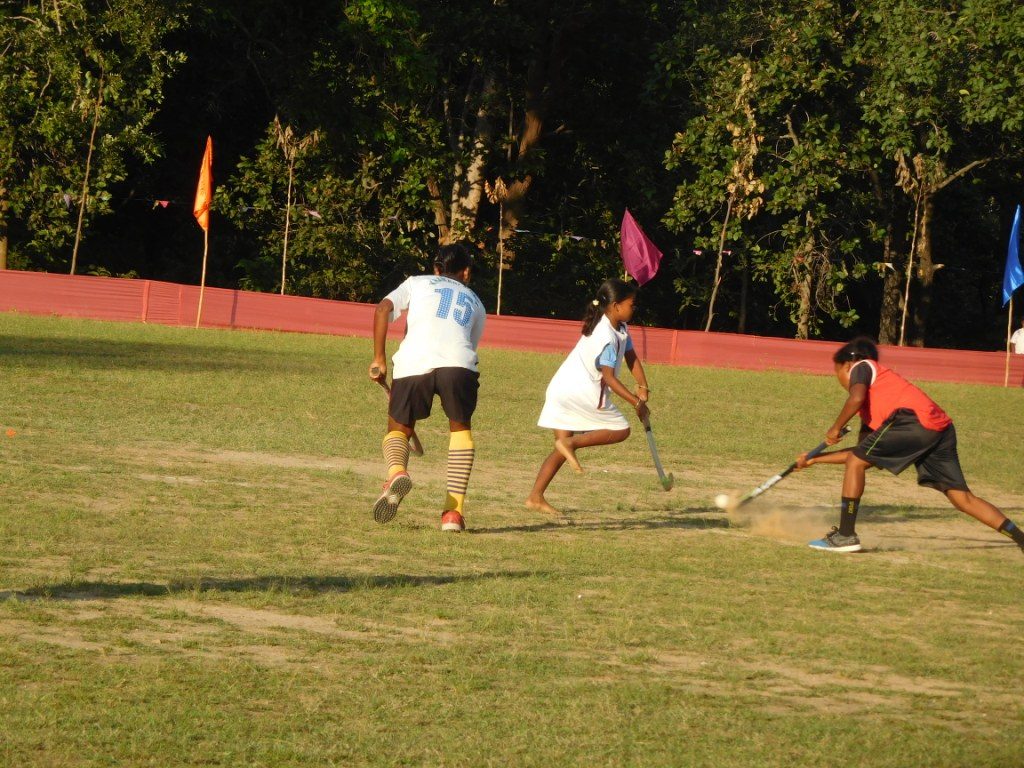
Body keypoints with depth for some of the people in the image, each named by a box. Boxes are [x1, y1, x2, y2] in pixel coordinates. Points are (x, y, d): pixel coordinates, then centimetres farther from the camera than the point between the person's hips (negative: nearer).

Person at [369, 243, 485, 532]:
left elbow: (383, 309, 10)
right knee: (460, 427, 24)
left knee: (399, 428, 18)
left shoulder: (417, 283, 27)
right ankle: (454, 511, 13)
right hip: (458, 364, 1)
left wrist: (379, 359, 10)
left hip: (413, 362, -1)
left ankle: (396, 471, -18)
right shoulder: (475, 302, 33)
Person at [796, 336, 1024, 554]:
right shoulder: (869, 405, 38)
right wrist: (815, 459, 45)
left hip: (914, 419, -9)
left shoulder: (862, 367, 16)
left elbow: (856, 398, -7)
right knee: (962, 497, 7)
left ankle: (845, 535, -1)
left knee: (855, 463, 2)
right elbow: (859, 453, 39)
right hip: (941, 429, 9)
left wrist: (835, 428, 7)